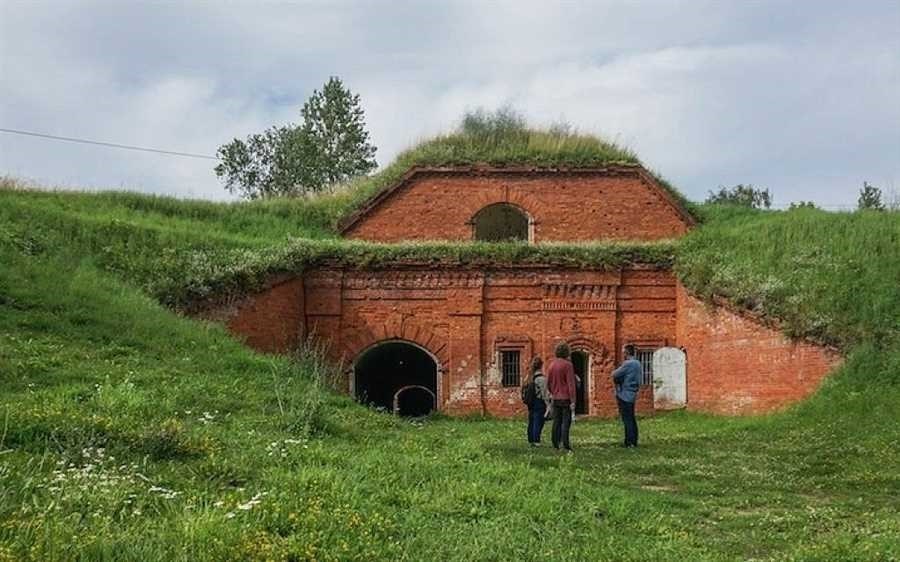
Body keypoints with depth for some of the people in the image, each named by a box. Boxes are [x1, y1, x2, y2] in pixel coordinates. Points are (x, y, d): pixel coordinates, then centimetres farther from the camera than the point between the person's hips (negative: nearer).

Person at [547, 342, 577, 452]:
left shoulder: (552, 364, 7)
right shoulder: (567, 365, -12)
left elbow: (548, 382, 13)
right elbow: (571, 384, -14)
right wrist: (573, 401, -14)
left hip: (556, 398, 6)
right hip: (566, 398, -6)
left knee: (556, 422, 10)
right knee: (566, 421, -5)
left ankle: (555, 444, 12)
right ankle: (565, 444, -10)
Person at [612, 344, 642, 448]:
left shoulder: (628, 364, -16)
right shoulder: (637, 363, 13)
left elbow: (615, 375, -15)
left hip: (624, 394, -9)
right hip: (632, 395, 9)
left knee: (627, 419, -6)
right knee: (631, 419, 13)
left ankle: (629, 442, -6)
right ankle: (634, 441, 16)